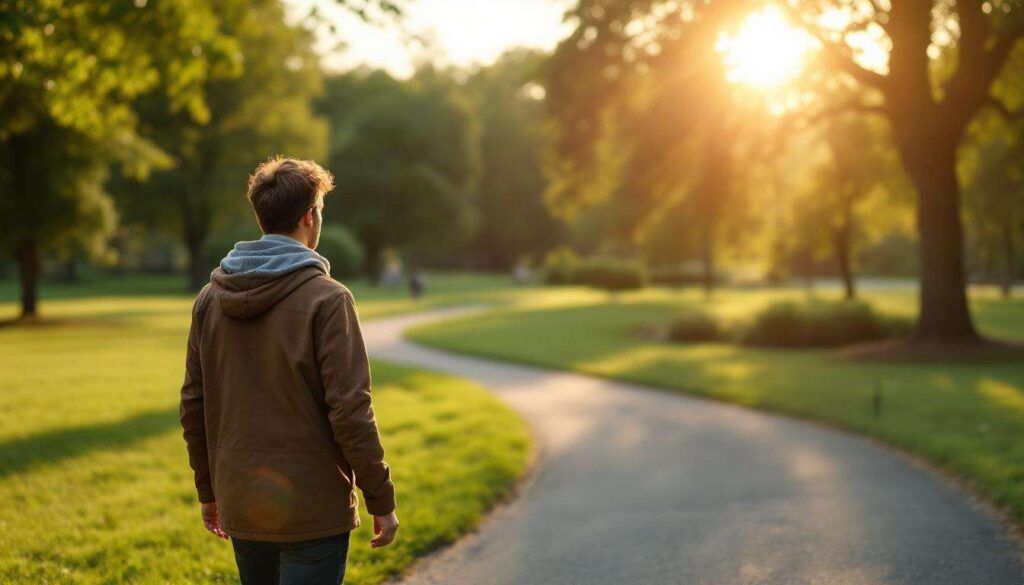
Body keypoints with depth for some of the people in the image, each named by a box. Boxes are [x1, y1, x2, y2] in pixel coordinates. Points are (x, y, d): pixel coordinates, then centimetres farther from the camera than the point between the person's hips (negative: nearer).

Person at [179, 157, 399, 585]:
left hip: (241, 507, 6)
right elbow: (350, 411, -16)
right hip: (313, 511, -6)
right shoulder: (326, 299, -13)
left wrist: (208, 490, 19)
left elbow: (193, 405, 9)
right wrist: (381, 501, -6)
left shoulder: (211, 298, 5)